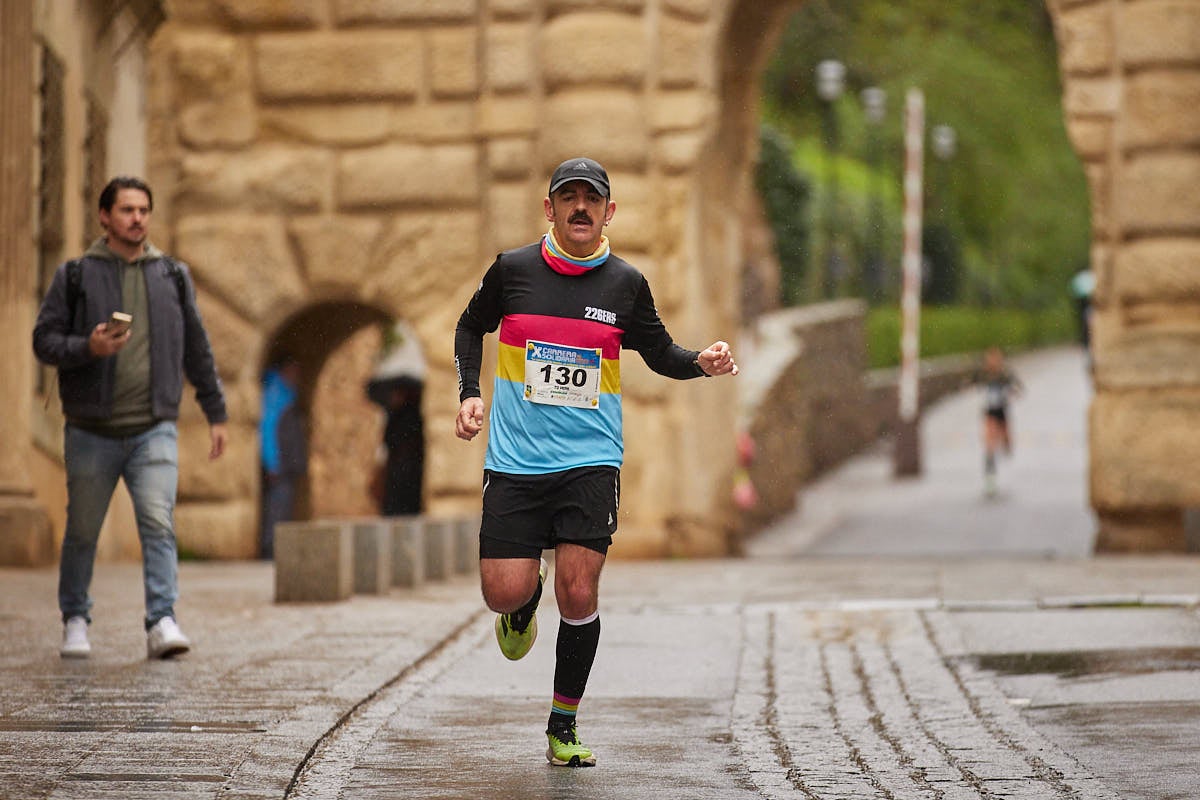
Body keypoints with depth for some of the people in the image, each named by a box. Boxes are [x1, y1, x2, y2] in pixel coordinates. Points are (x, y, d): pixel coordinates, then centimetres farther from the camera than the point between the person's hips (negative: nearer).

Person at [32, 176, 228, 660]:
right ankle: (75, 620, 24)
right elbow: (44, 339, 1)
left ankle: (162, 622, -19)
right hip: (91, 431, -1)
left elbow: (197, 349, 18)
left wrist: (216, 414, 18)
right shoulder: (76, 275, 4)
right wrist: (88, 348, -19)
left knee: (159, 524, -15)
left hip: (154, 429, 1)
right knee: (82, 532, 8)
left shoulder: (172, 276, 11)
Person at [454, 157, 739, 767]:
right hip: (515, 459, 0)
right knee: (504, 594, -7)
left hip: (591, 461, 0)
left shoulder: (625, 283, 2)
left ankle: (563, 726, 9)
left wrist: (702, 362, -6)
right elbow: (471, 327, 18)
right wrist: (469, 392, 5)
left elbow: (660, 353, 14)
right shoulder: (512, 269, 0)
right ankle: (526, 602, 34)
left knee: (578, 595, -9)